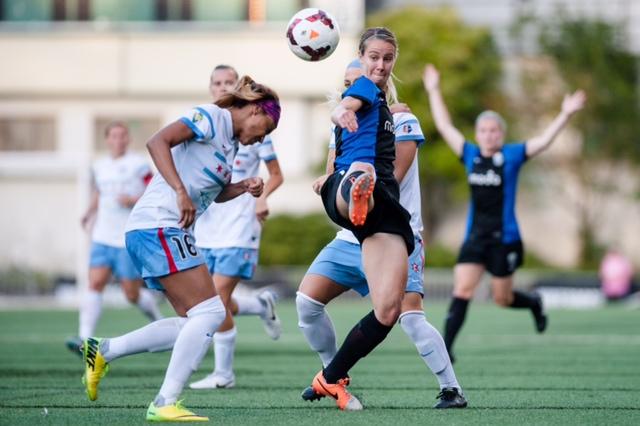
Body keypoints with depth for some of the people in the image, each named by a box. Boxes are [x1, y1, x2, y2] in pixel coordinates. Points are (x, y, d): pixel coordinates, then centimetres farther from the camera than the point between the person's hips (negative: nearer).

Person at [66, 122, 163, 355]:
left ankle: (158, 319, 33)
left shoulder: (139, 165, -3)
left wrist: (134, 201, -18)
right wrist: (89, 213, 11)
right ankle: (84, 339, -19)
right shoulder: (99, 167, 12)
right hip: (103, 238, 4)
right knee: (95, 283, -13)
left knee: (133, 295, 1)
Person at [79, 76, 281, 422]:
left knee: (193, 322, 8)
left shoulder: (230, 140, 21)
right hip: (158, 227, -10)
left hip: (168, 233, 10)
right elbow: (158, 141, -19)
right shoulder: (211, 118, -7)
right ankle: (165, 403, -15)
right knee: (210, 313, -13)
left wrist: (243, 187, 12)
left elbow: (215, 193, 33)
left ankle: (102, 351, 13)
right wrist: (180, 191, -27)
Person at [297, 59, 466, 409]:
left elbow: (390, 180, -20)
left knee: (410, 317, -19)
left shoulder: (401, 122, -9)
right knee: (306, 301, -3)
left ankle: (451, 389, -7)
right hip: (351, 239, 6)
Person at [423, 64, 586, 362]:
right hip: (475, 237, 3)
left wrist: (565, 115, -25)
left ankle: (534, 303, 39)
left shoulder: (511, 156, -4)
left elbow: (543, 141, -13)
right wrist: (434, 92, 19)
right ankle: (446, 346, -12)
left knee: (502, 299, 6)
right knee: (462, 290, -11)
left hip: (504, 238, -3)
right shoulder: (470, 155, 6)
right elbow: (445, 127, 15)